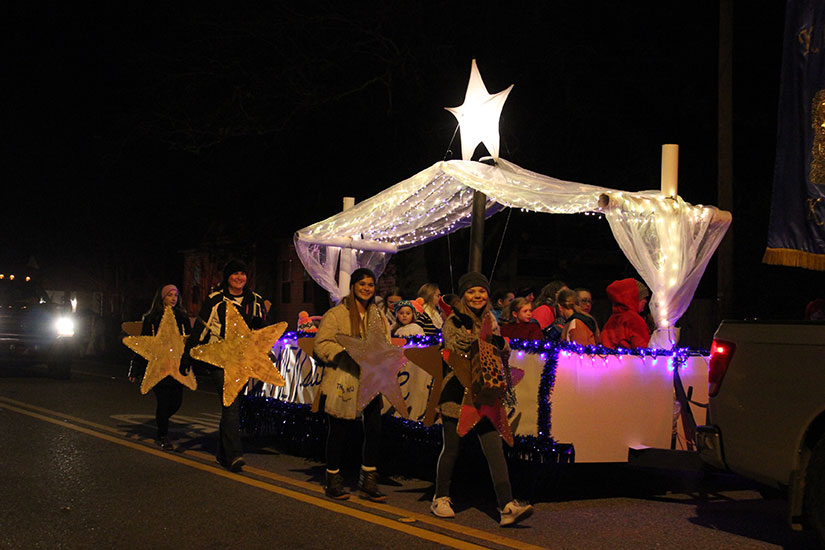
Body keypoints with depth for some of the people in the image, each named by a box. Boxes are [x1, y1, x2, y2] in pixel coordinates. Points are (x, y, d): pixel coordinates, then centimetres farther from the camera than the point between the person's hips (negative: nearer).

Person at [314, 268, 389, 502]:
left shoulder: (378, 315, 13)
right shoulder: (336, 314, -5)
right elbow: (322, 345, -9)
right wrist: (348, 351, -22)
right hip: (343, 381, -5)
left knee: (374, 429, 2)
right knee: (339, 430, 5)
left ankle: (368, 480, 14)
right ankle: (333, 477, 20)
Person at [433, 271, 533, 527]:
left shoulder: (490, 320, 13)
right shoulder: (453, 321, -2)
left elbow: (505, 354, 11)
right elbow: (454, 350, -16)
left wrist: (497, 338, -8)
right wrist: (467, 329, -25)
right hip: (456, 393, -4)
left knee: (495, 450, -6)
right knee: (451, 449, 6)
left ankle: (508, 507, -12)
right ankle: (441, 499, 25)